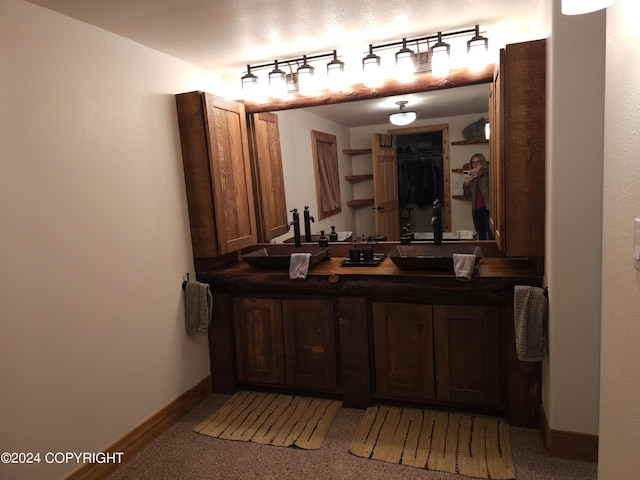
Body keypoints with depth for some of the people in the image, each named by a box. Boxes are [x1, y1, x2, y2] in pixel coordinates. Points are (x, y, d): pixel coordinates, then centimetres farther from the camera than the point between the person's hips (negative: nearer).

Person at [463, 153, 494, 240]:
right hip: (476, 210, 6)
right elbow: (468, 195, 20)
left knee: (491, 235, -14)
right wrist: (466, 185, 2)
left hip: (487, 208, -5)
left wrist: (480, 168, -22)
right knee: (481, 236, 6)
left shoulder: (487, 174, 3)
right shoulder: (472, 177, 19)